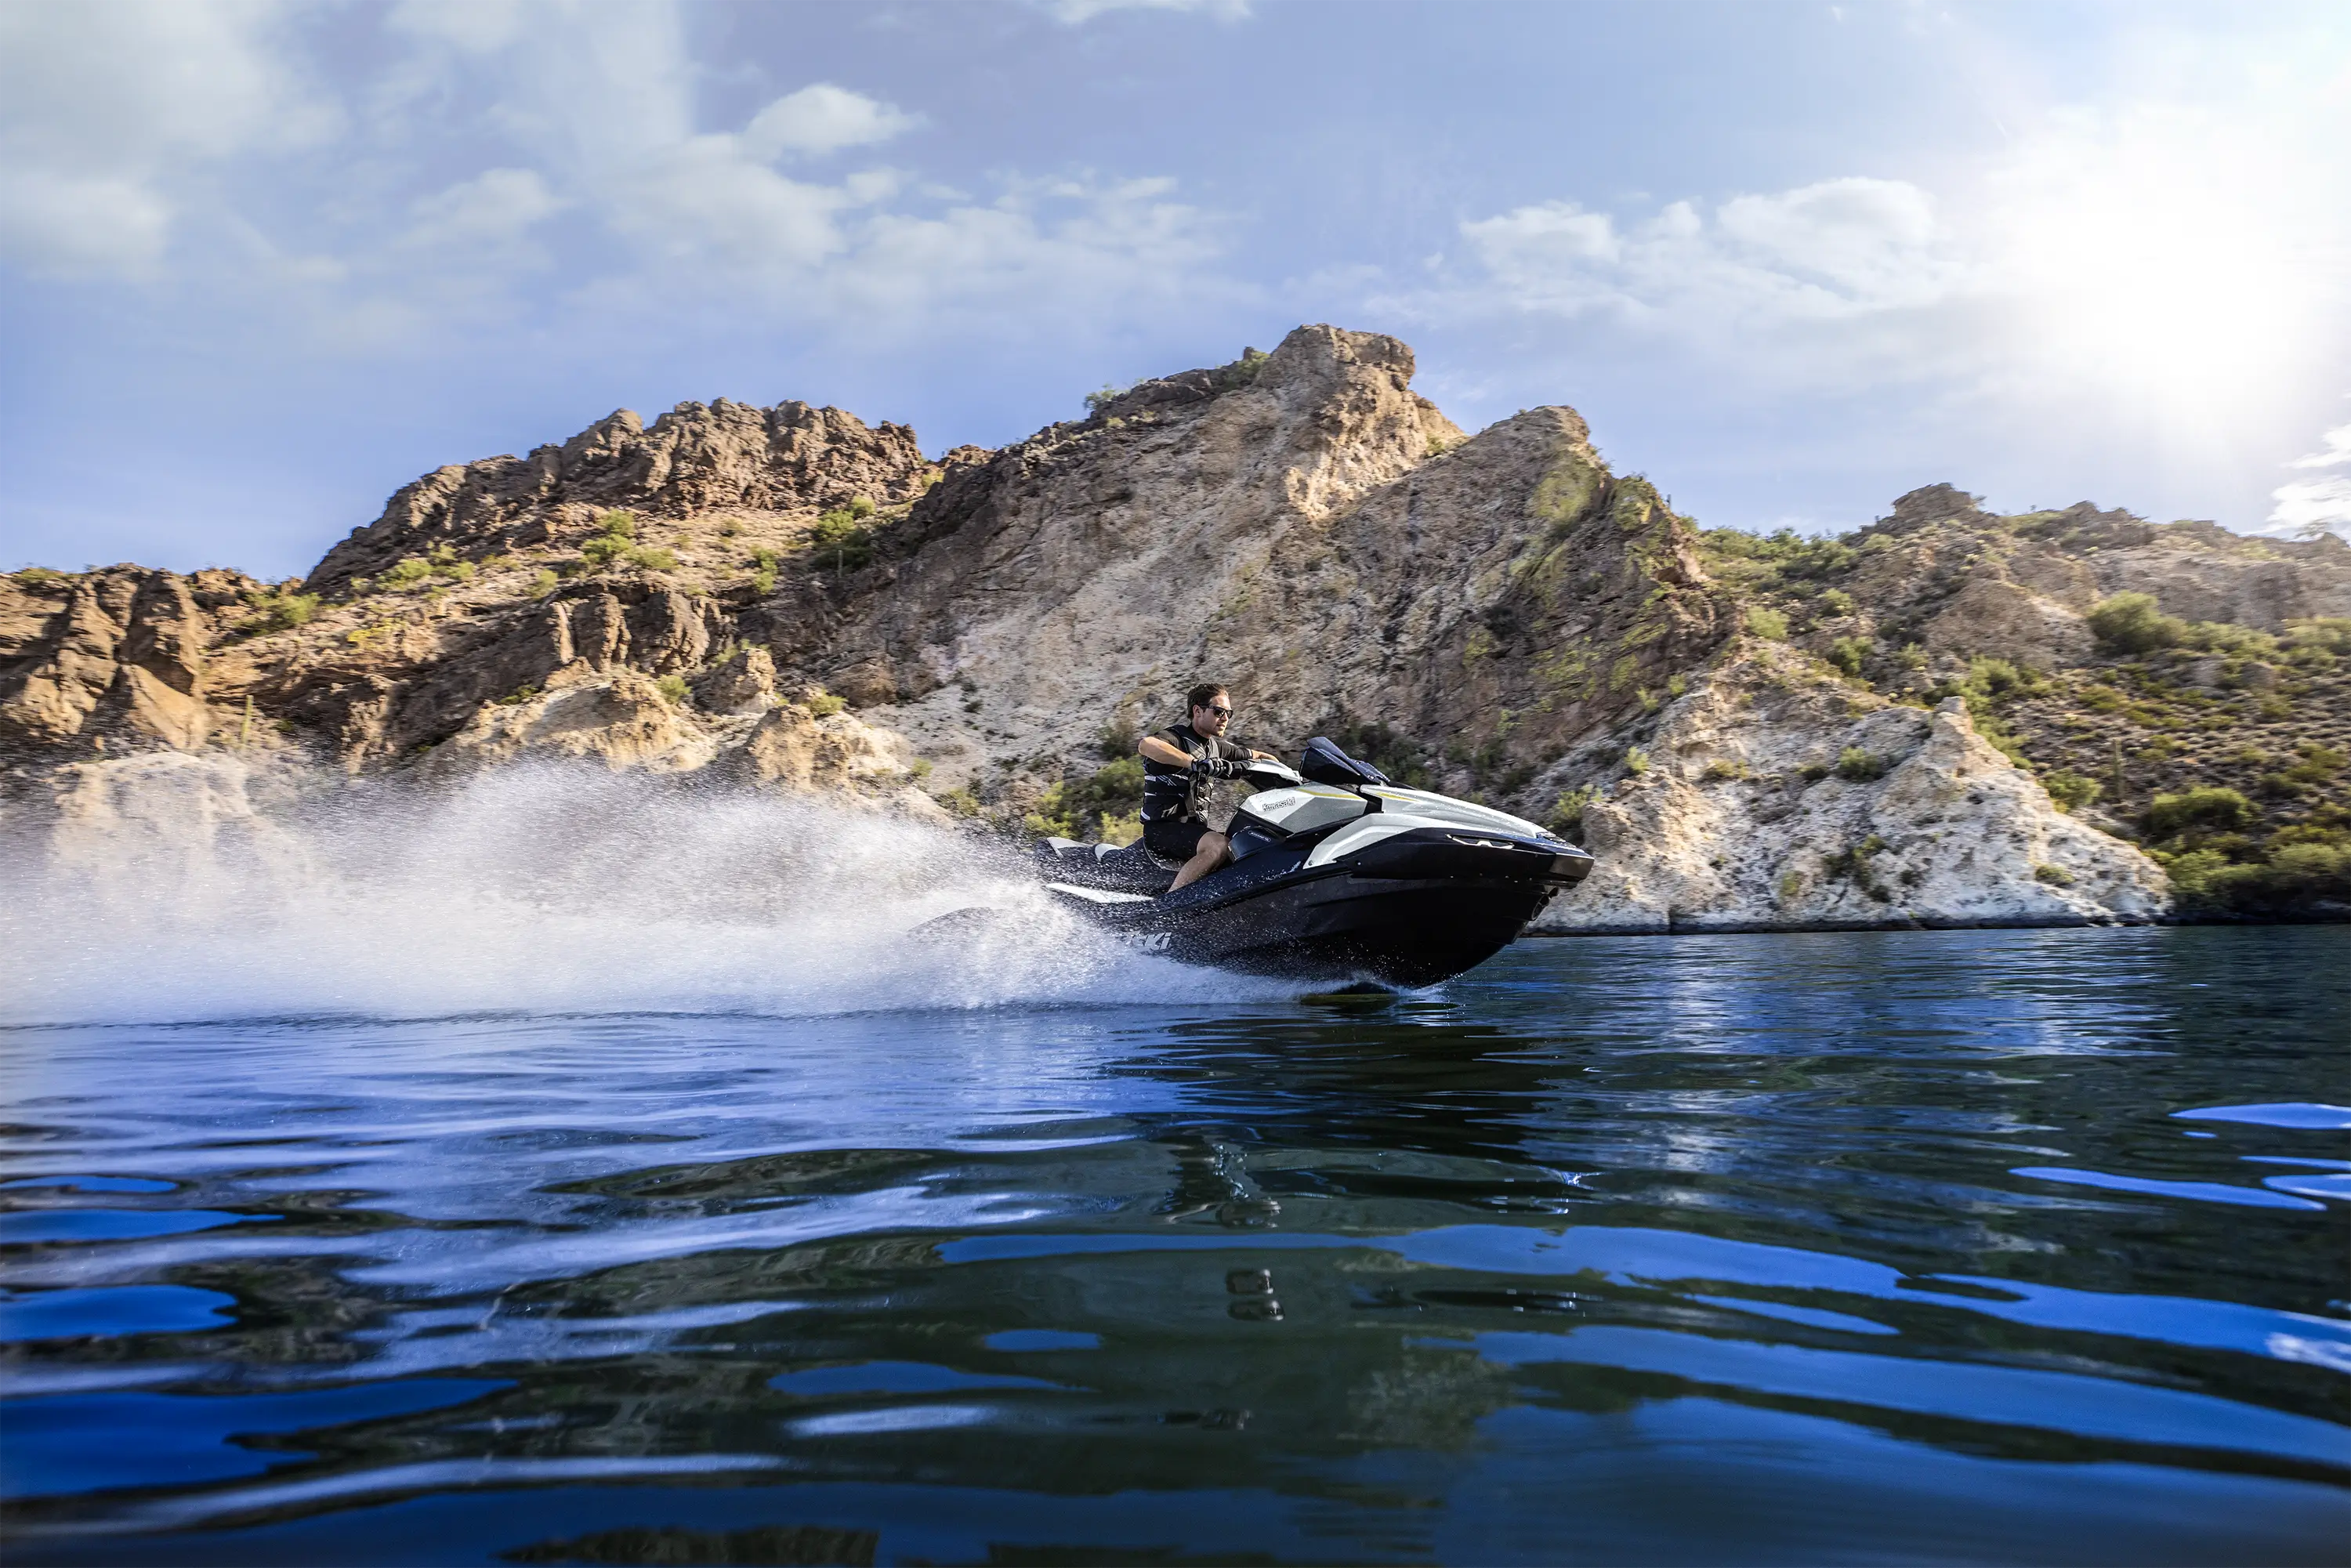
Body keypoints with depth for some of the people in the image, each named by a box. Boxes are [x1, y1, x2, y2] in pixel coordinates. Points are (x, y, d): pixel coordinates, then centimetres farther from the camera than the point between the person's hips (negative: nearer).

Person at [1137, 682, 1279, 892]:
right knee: (1220, 846, -32)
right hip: (1162, 828, -9)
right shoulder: (1176, 737, -11)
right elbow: (1146, 745, -35)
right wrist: (1195, 763, -43)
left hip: (1194, 826, 9)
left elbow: (1257, 756, 27)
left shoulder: (1216, 747, 13)